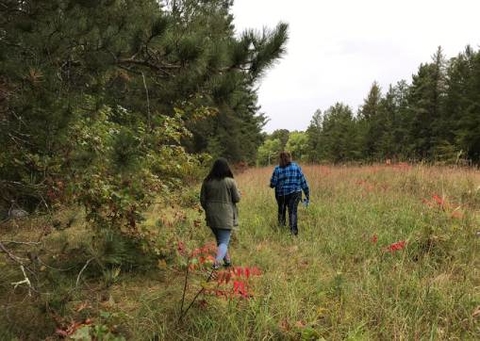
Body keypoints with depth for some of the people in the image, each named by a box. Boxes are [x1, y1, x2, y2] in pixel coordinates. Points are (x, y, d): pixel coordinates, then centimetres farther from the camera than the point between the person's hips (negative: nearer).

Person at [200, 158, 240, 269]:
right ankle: (217, 261, -25)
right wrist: (238, 193, 17)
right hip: (225, 216, -4)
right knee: (224, 242, -1)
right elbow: (236, 198, -4)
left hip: (211, 216, 4)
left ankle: (227, 260, 30)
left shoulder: (207, 181, -1)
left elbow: (202, 199, 4)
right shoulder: (230, 182, -10)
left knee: (219, 240, 22)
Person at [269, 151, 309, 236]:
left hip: (281, 194, 0)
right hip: (295, 193, 0)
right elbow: (303, 181, 2)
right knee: (293, 211, -4)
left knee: (281, 211, 21)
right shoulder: (296, 167, 2)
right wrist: (307, 195, 8)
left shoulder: (277, 169, -3)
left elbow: (272, 184, -4)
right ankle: (293, 230, -21)